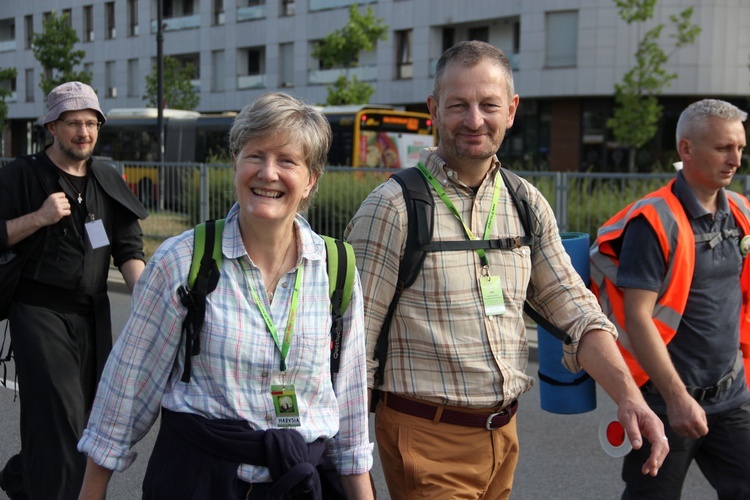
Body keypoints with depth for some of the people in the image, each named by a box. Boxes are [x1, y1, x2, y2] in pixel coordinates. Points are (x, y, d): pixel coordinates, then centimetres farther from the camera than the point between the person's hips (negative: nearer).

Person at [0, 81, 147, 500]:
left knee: (89, 413, 13)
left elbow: (129, 247, 7)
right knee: (61, 417, -12)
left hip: (93, 311, 6)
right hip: (40, 310, -5)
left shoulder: (108, 181, 10)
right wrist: (39, 218, -17)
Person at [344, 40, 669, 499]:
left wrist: (629, 396, -9)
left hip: (503, 434, 6)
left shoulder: (528, 206, 6)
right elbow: (356, 342, -11)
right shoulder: (393, 207, -12)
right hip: (427, 436, -5)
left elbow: (575, 311, 5)